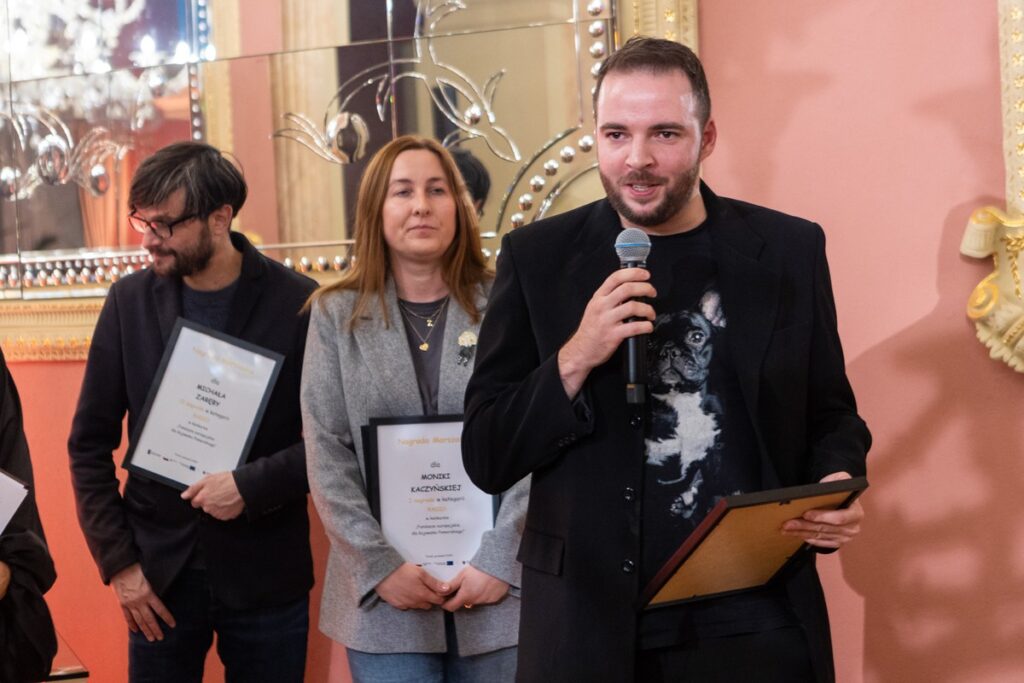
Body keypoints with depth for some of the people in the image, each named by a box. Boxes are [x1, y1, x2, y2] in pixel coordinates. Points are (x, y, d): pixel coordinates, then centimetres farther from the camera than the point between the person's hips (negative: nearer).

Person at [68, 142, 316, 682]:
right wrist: (119, 562, -1)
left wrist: (253, 484, -17)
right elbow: (90, 443, 5)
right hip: (158, 572, 2)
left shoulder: (299, 303, -8)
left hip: (267, 575, -2)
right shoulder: (130, 301, 0)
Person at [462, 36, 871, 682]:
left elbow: (830, 414, 11)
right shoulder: (539, 258, -1)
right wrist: (574, 360, -17)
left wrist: (838, 486, -11)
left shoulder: (791, 249, 1)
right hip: (593, 625, 0)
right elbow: (486, 459, -2)